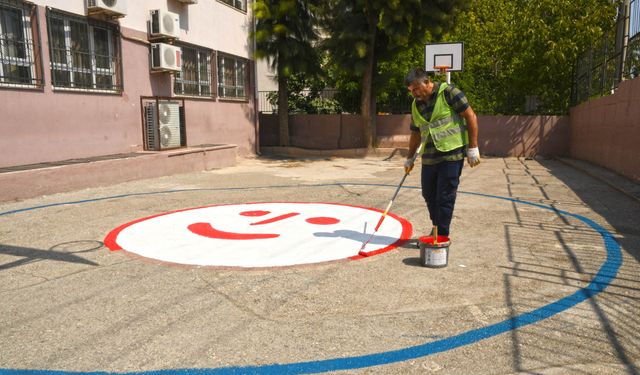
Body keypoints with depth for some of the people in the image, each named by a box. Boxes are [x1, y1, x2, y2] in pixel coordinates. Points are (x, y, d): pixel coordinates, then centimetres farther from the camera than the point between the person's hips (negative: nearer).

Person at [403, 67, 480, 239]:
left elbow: (471, 117, -9)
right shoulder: (416, 105, 11)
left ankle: (442, 236, 8)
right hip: (429, 157, 7)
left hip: (451, 154, -7)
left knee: (445, 197, -4)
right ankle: (437, 230, 29)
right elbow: (416, 133, 22)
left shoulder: (448, 93, -9)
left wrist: (473, 148, -13)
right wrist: (410, 158, 26)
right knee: (428, 194, 12)